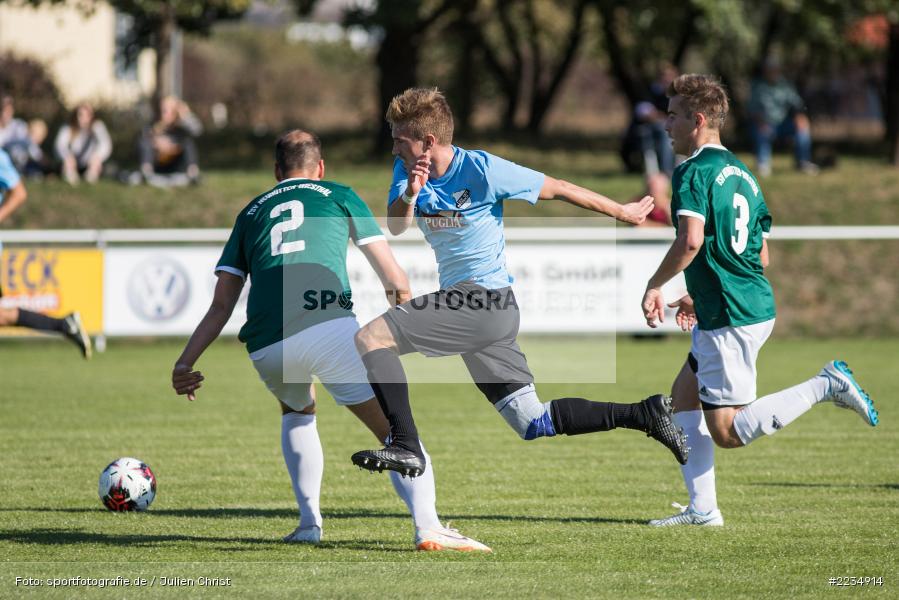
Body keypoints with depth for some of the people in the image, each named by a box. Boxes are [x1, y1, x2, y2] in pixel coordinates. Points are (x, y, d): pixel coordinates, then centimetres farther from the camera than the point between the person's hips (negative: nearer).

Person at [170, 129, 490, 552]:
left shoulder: (252, 212, 29)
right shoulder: (339, 196, 22)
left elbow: (221, 306, 21)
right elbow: (395, 281, 19)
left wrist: (185, 362, 22)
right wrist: (400, 296, 37)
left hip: (266, 349, 4)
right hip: (328, 327, -4)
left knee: (297, 411, 35)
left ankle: (309, 523, 23)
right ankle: (427, 526, -20)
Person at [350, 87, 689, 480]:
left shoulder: (481, 170, -12)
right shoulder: (408, 169, 7)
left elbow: (556, 189, -3)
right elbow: (395, 227, -6)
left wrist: (623, 212, 7)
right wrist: (411, 194, -28)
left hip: (485, 297, -8)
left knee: (371, 338, -18)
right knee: (533, 423, 8)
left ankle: (405, 445, -22)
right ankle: (644, 414, 13)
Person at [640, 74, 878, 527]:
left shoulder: (695, 172, -12)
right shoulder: (741, 173, 16)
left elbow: (691, 240, -27)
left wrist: (654, 286, -12)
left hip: (729, 319, -10)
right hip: (756, 305, 10)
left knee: (727, 431, -6)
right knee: (684, 393, 17)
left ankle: (826, 386, -11)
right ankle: (702, 508, 14)